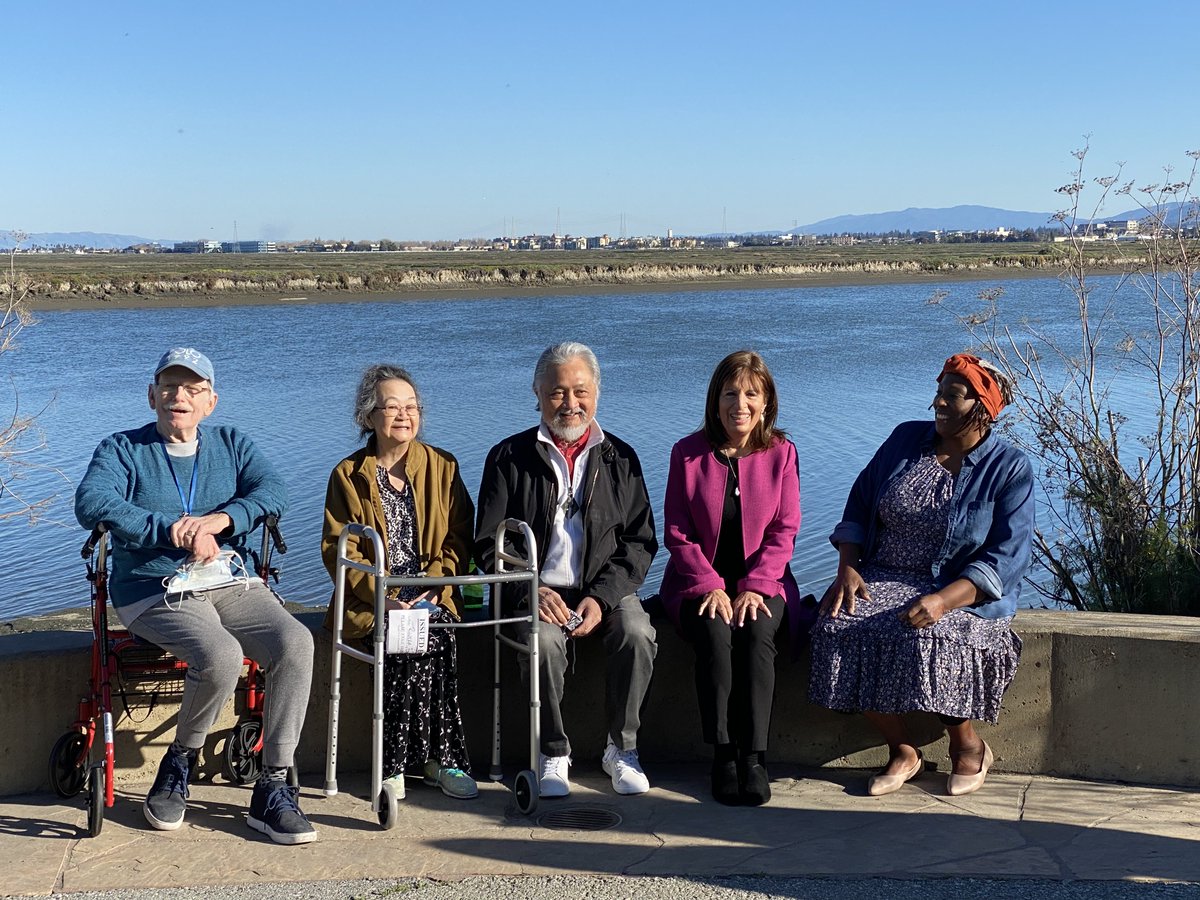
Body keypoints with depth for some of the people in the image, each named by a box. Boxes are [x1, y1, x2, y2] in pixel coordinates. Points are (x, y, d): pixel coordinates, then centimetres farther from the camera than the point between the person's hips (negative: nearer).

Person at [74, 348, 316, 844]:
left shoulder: (232, 445, 15)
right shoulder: (122, 449, 7)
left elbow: (273, 491, -3)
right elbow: (91, 504, -14)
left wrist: (218, 520, -22)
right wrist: (174, 530, -23)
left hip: (230, 584, 4)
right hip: (155, 593, -3)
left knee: (295, 642, -25)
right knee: (221, 656, -33)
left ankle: (273, 789, -18)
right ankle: (178, 765, -3)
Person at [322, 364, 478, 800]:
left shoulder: (442, 467, 11)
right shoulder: (348, 474, 6)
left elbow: (459, 539, 7)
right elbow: (336, 550, 0)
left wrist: (433, 588, -9)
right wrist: (381, 596, -14)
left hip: (432, 597, 2)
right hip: (371, 601, -1)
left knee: (428, 635, -31)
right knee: (427, 642, -30)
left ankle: (401, 762, -19)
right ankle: (439, 758, -19)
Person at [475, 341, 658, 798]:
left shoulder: (620, 458, 9)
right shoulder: (509, 457, 5)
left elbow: (641, 541, 4)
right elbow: (488, 544, 2)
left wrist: (601, 596, -11)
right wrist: (531, 590, -14)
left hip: (606, 590, 1)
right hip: (538, 592, -1)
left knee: (638, 634, -29)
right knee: (541, 641, -32)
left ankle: (621, 748, -9)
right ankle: (554, 753, -11)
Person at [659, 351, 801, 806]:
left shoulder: (781, 452, 2)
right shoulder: (688, 453, 0)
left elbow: (784, 532, 0)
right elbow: (677, 533, -1)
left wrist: (754, 586, -14)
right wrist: (711, 586, -14)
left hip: (762, 580, 0)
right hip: (699, 582, 0)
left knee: (757, 636, -31)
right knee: (715, 636, -31)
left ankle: (754, 757, -28)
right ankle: (723, 756, -25)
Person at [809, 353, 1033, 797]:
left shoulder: (1010, 469, -5)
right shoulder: (906, 440, 8)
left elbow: (1005, 559, -12)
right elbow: (858, 507, 12)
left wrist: (943, 600, -27)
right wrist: (847, 568, -5)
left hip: (962, 590, -4)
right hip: (882, 579, 4)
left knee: (928, 636, -36)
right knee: (841, 628, -26)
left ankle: (968, 744, -6)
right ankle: (901, 750, -9)